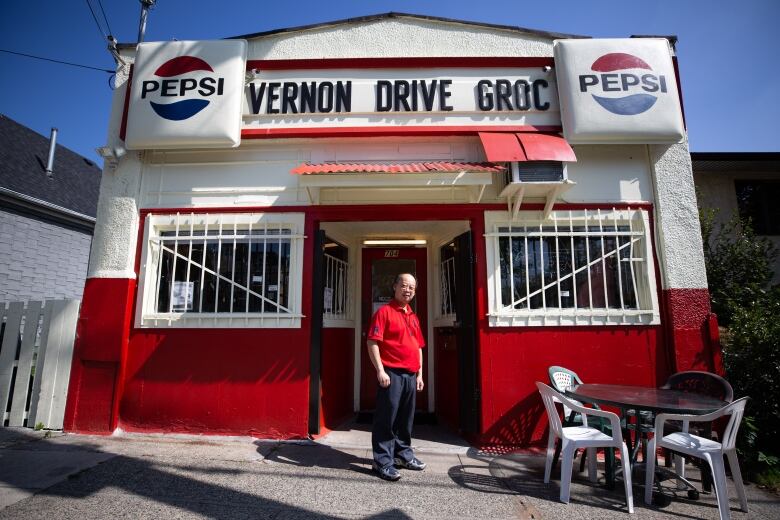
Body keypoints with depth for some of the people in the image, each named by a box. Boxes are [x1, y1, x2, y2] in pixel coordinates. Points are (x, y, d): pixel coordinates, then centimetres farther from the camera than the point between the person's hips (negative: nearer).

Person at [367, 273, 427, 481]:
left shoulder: (413, 317, 16)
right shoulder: (384, 311, -5)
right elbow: (372, 342, -12)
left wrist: (419, 374, 16)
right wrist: (380, 370, -17)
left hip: (410, 375, 7)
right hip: (391, 374, -7)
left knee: (406, 418, 17)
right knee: (387, 418, -1)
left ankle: (403, 453, 32)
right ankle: (383, 461, 10)